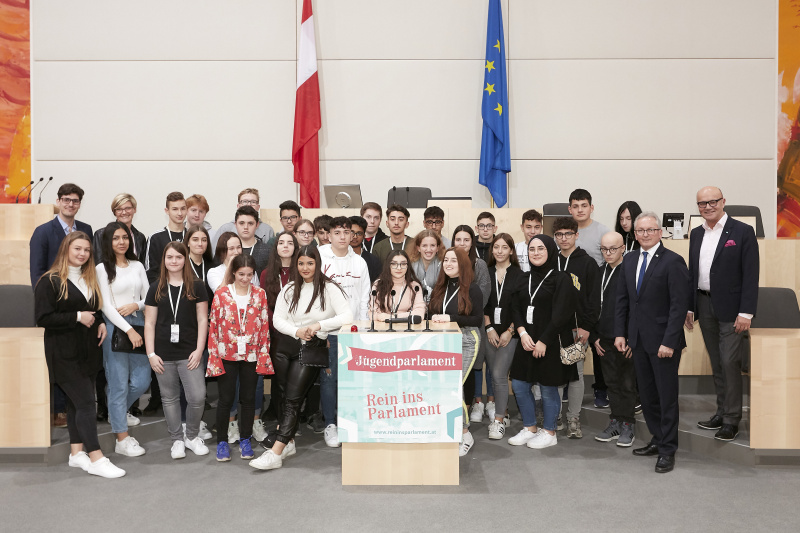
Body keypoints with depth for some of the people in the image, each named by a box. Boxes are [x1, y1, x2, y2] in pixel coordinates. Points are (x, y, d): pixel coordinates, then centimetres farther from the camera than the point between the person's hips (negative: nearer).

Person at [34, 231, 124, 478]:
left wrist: (101, 322, 6)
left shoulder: (90, 279, 14)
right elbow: (42, 318, -15)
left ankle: (77, 453, 21)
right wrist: (77, 317, -19)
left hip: (88, 350, 7)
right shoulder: (50, 280, -9)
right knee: (85, 402, -10)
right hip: (64, 352, -7)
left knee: (76, 402, 13)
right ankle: (96, 459, -7)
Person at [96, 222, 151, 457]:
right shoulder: (102, 269, -2)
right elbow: (106, 306, -8)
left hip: (138, 323, 5)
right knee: (119, 383, -1)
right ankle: (122, 439, 8)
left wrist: (135, 305, -8)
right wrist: (128, 330, -14)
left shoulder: (137, 266, 12)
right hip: (115, 326, -5)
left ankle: (118, 412, 36)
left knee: (142, 381, 5)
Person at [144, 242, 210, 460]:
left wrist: (199, 350, -6)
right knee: (169, 398, 9)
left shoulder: (196, 287, 3)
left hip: (189, 353, -1)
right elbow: (149, 323, 6)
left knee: (197, 397, -7)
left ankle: (192, 436, 17)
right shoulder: (156, 288, 6)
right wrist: (151, 354, -1)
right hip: (164, 354, 1)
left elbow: (202, 320, 2)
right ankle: (177, 440, 25)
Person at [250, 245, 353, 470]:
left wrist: (319, 325, -23)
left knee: (293, 399, -8)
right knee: (285, 395, 8)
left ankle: (275, 453, -11)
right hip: (285, 346, 4)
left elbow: (347, 317, -14)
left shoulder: (329, 288, -4)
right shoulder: (289, 289, 11)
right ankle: (288, 443, 23)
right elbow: (278, 319, 2)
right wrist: (297, 331, -15)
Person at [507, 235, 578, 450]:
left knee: (548, 388, 4)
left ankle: (549, 433, 21)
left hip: (550, 343, -6)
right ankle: (530, 428, 25)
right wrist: (523, 332, -8)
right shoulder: (525, 279, 11)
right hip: (526, 342, 6)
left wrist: (543, 341, -16)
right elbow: (515, 308, 7)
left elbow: (561, 314, -13)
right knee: (519, 386, 8)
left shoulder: (561, 279, -7)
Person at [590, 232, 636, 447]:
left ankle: (628, 425, 17)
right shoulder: (599, 273, 9)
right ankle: (615, 423, 24)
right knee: (612, 382, 13)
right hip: (605, 340, 5)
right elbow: (593, 305, 13)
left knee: (628, 383, 4)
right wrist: (594, 337, 9)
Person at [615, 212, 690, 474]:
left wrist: (669, 341, -18)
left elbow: (679, 305, -14)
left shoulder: (673, 261, -11)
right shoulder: (629, 260, 9)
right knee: (647, 395, 14)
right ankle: (657, 440, 28)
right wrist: (620, 332, 6)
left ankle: (667, 450, 16)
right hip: (638, 339, 6)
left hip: (663, 341, -6)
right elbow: (622, 299, 12)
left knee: (667, 396, 4)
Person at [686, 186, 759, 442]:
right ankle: (722, 412, 23)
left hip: (730, 308, -5)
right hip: (704, 305, 6)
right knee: (716, 362, 12)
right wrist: (689, 307, 10)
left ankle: (731, 420, 6)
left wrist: (746, 313, -16)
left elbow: (751, 275, -10)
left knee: (729, 362, -5)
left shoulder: (742, 231, -6)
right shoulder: (696, 234, 11)